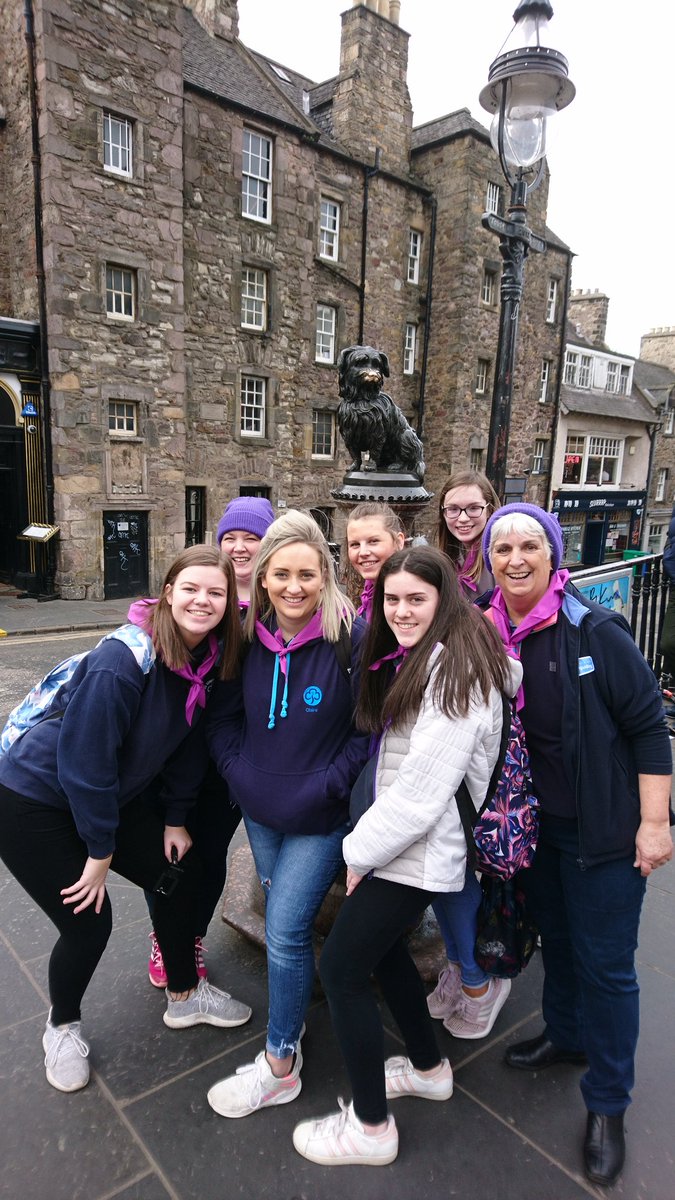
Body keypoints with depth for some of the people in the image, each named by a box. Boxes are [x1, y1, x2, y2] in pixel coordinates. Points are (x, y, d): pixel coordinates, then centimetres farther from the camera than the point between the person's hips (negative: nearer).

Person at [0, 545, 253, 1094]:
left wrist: (175, 818, 6)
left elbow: (190, 740, 3)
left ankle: (185, 996, 35)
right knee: (88, 924, -3)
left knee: (181, 872, 10)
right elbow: (84, 758, -27)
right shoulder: (123, 661, -33)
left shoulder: (209, 658, -10)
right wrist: (101, 849, -16)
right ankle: (63, 1026, 31)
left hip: (109, 796, 8)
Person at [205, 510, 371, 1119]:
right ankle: (299, 1003, 48)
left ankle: (279, 1064, 21)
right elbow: (224, 713, 7)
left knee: (285, 931, -2)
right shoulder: (248, 636, -5)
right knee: (286, 923, 21)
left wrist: (327, 784, -16)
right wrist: (237, 769, -4)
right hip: (259, 810, 5)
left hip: (320, 818, -5)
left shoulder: (350, 637, -19)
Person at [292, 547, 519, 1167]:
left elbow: (422, 789, -24)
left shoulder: (454, 667, -22)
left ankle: (371, 1128, 17)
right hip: (406, 841, 9)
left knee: (340, 966, -1)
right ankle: (428, 1068, 43)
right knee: (381, 946, 23)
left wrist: (361, 849, -13)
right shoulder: (420, 659, 8)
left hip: (420, 850, -9)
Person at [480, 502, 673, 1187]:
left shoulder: (594, 631, -19)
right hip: (533, 824, 5)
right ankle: (566, 1035, 49)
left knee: (605, 964, 7)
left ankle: (607, 1104, 29)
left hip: (602, 830, -4)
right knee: (555, 938, 23)